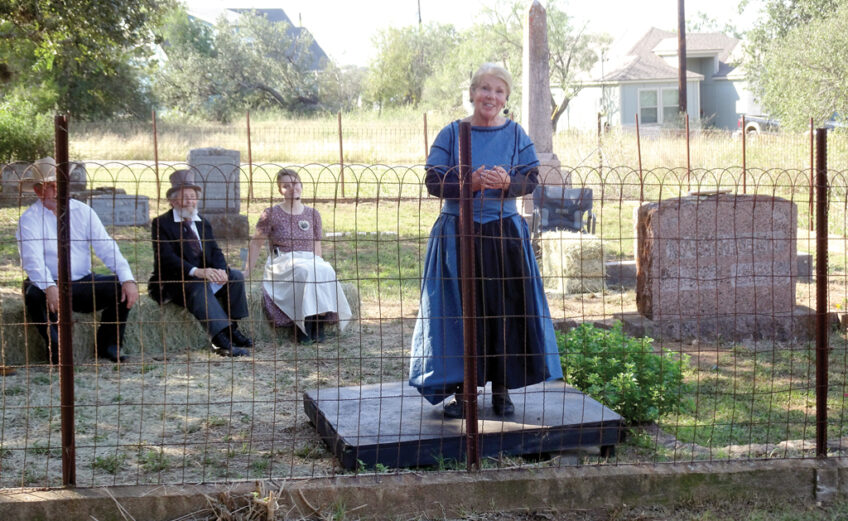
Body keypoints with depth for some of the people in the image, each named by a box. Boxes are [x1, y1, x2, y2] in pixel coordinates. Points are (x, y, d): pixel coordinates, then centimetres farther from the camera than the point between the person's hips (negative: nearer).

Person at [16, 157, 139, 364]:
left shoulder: (83, 211, 6)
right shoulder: (29, 219, -5)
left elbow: (107, 249, -1)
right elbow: (33, 260, -20)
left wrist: (128, 279, -17)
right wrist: (49, 288, -40)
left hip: (84, 283, 3)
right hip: (50, 285, -3)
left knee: (123, 289, -19)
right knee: (35, 294, -36)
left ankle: (107, 345, -4)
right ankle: (56, 349, -19)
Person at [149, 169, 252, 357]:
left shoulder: (203, 224, 15)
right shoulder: (161, 223, -6)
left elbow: (215, 252, 6)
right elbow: (167, 257, -20)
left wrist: (221, 270, -20)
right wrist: (196, 271, -36)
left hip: (203, 275, 7)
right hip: (173, 282, -7)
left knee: (235, 276, -13)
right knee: (198, 285, -36)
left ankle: (231, 329, -10)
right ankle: (221, 340, -47)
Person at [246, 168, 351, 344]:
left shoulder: (312, 214, 13)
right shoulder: (271, 214, 2)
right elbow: (255, 244, 6)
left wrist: (319, 265, 4)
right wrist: (247, 273, 4)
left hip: (309, 262, 4)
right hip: (282, 262, -3)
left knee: (327, 271, -32)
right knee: (305, 272, -37)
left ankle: (319, 325, -27)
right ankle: (303, 327, -30)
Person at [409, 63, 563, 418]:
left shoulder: (515, 134, 7)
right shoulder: (451, 133, 3)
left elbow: (531, 179, 3)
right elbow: (434, 182, -3)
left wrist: (507, 182, -18)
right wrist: (471, 182, -18)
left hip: (505, 232, 1)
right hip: (458, 233, -1)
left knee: (506, 308, 0)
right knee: (460, 309, -1)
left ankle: (501, 387, 12)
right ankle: (460, 389, 9)